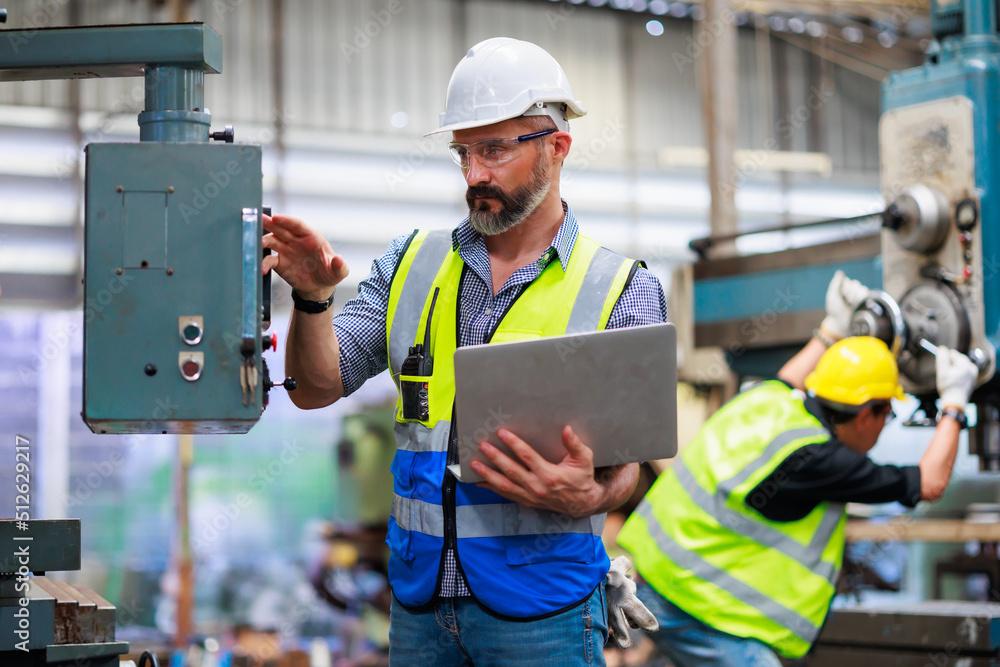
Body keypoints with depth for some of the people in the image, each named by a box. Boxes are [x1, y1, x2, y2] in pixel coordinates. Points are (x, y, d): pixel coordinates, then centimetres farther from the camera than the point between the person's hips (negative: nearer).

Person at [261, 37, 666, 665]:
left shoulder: (623, 290, -2)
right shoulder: (413, 264, 8)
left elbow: (625, 464, -2)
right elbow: (317, 390, 3)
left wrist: (583, 497, -25)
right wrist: (314, 298, -15)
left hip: (539, 609, -3)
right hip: (419, 598, 3)